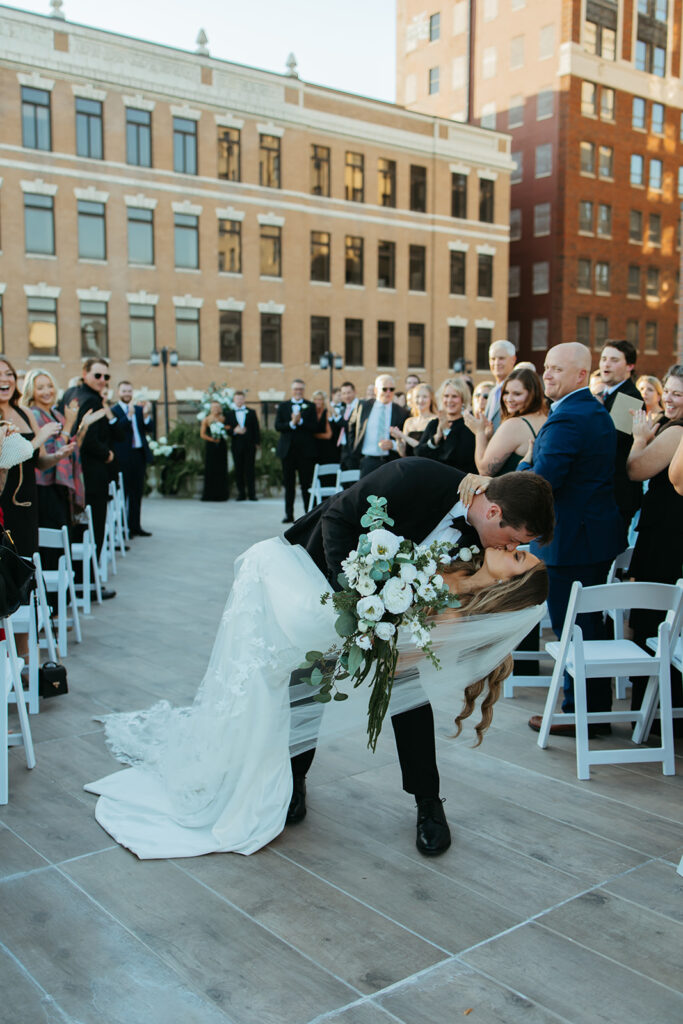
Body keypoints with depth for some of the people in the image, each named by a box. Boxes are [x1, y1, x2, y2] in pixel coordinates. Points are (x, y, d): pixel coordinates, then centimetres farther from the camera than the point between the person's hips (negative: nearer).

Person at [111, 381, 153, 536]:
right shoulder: (113, 410, -4)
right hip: (123, 457, -6)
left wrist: (146, 416, -15)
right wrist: (129, 415, -24)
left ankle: (135, 526, 18)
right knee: (122, 493, -2)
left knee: (137, 493, 10)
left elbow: (148, 428, 3)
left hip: (139, 455, 6)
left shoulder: (139, 409, 14)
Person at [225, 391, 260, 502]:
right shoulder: (229, 414, 10)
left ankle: (252, 494, 1)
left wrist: (257, 442, -1)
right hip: (236, 446, 1)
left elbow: (256, 429, 7)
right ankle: (241, 494, 6)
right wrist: (234, 431, -15)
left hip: (249, 445, -1)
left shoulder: (251, 413, 10)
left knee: (250, 470, -2)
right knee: (238, 470, 1)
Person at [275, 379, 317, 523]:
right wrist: (291, 423, -15)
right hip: (287, 450, 2)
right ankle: (289, 514, 13)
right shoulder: (283, 406, 11)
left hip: (305, 451, -2)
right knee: (289, 484, 7)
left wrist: (300, 421, -17)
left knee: (306, 484, -1)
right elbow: (277, 426, 0)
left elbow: (314, 427, -6)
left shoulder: (310, 407, 5)